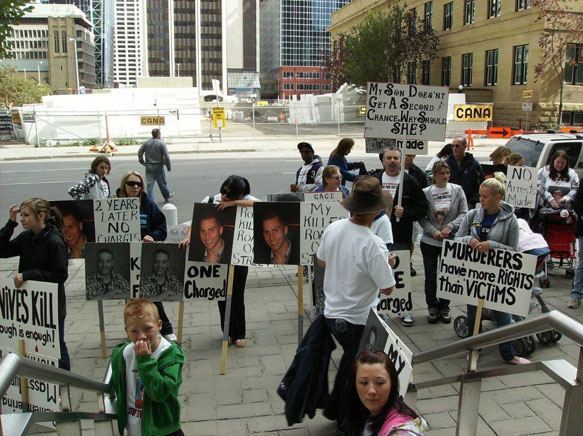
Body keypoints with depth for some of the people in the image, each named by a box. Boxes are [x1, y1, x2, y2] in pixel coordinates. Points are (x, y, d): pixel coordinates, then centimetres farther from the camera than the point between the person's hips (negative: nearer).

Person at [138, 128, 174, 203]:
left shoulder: (146, 143, 2)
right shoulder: (161, 143, -11)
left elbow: (139, 152, 1)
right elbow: (166, 157, -14)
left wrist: (142, 162, 9)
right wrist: (169, 167, -6)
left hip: (149, 166, 3)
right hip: (158, 166, -3)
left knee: (150, 184, 4)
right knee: (162, 183, 14)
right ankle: (167, 196, 33)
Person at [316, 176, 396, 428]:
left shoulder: (333, 228, -8)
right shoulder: (372, 244, -28)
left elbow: (320, 261, 8)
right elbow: (387, 288, -19)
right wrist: (385, 263, -3)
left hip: (331, 312, 7)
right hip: (357, 320, -6)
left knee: (349, 359, 30)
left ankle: (334, 407, 43)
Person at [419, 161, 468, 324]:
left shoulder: (457, 190, -2)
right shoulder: (426, 192, -4)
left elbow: (464, 212, -3)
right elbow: (421, 217, -3)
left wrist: (450, 227, -15)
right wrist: (433, 231, -15)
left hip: (451, 240, 1)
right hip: (429, 241, 0)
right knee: (431, 276, 8)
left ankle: (444, 308, 27)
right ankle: (433, 308, 24)